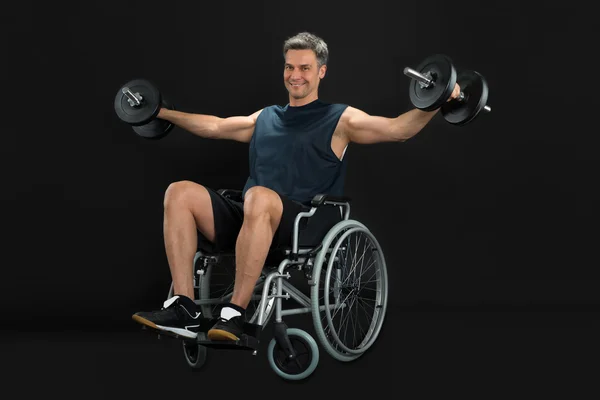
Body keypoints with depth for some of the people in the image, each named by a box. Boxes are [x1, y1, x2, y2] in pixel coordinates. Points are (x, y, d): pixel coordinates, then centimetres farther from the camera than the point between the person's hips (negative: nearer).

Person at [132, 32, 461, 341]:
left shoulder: (340, 120, 10)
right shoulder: (264, 118, 26)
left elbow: (399, 129, -1)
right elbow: (213, 127, 35)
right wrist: (164, 113, 38)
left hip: (303, 224, -5)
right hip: (249, 220, 6)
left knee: (259, 197, -39)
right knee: (180, 193, -16)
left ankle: (235, 312, -32)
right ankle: (184, 308, -22)